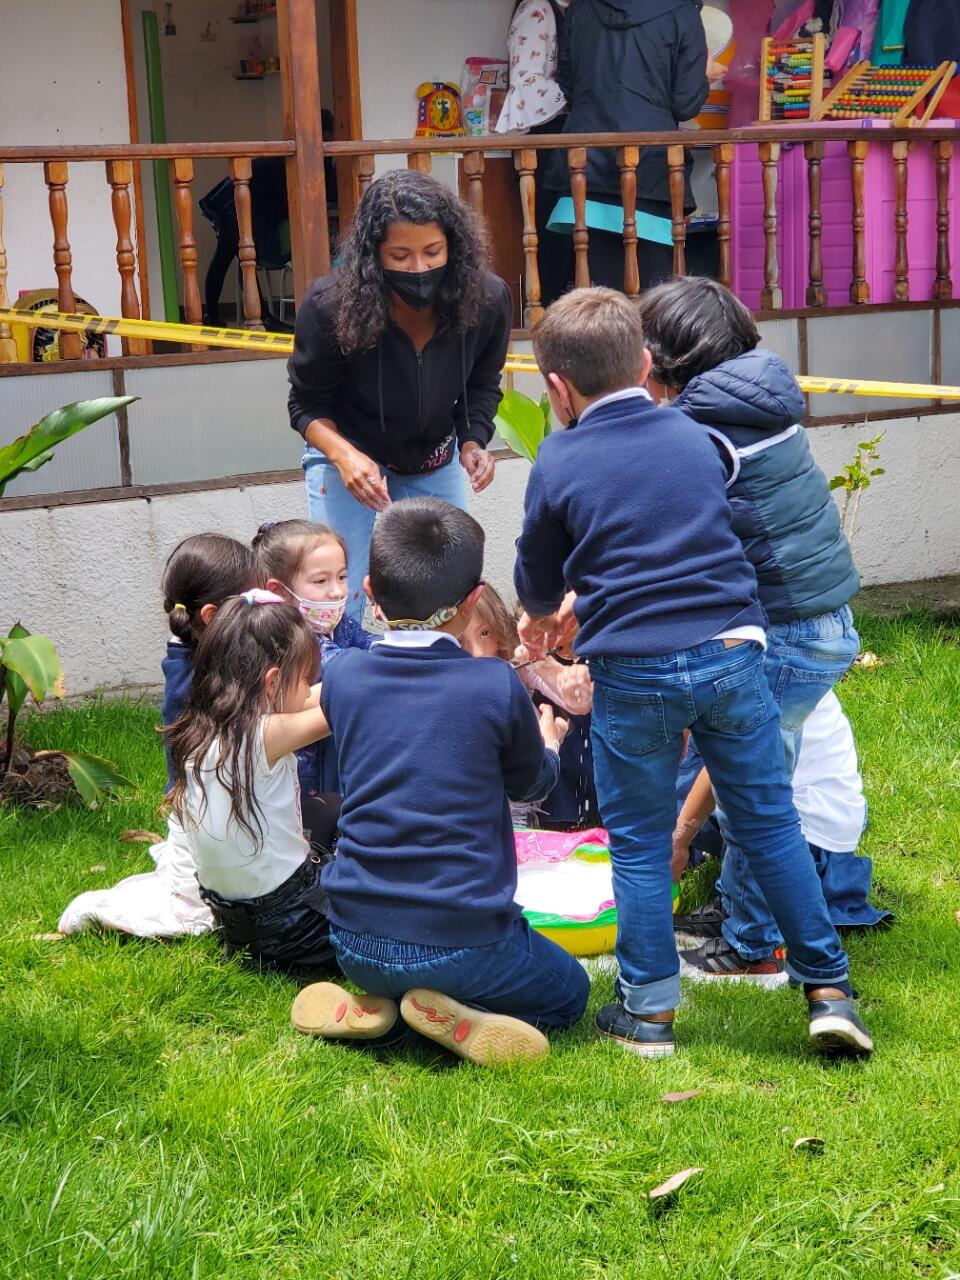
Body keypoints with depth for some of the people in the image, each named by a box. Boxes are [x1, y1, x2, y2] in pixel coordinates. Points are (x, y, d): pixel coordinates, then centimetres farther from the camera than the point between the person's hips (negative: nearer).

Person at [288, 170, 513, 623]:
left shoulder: (487, 299, -22)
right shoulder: (330, 306, -29)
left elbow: (483, 386, -3)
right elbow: (308, 406, -15)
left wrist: (474, 441, -21)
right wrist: (345, 455, -34)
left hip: (436, 462, 3)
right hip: (348, 456, -2)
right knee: (337, 609, -8)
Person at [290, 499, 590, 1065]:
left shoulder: (343, 676, -2)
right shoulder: (496, 686, -11)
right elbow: (531, 783, 9)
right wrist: (548, 744, 31)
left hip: (357, 945, 4)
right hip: (463, 943, -4)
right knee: (570, 991, 24)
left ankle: (376, 1009, 4)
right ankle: (455, 1017, -3)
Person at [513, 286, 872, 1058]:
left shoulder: (559, 465, 0)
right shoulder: (695, 438, 11)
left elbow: (538, 577, 14)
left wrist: (541, 615, 39)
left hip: (634, 673, -3)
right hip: (731, 652, 3)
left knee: (640, 844, 10)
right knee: (770, 824, 12)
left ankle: (649, 1010, 15)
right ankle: (829, 989, 15)